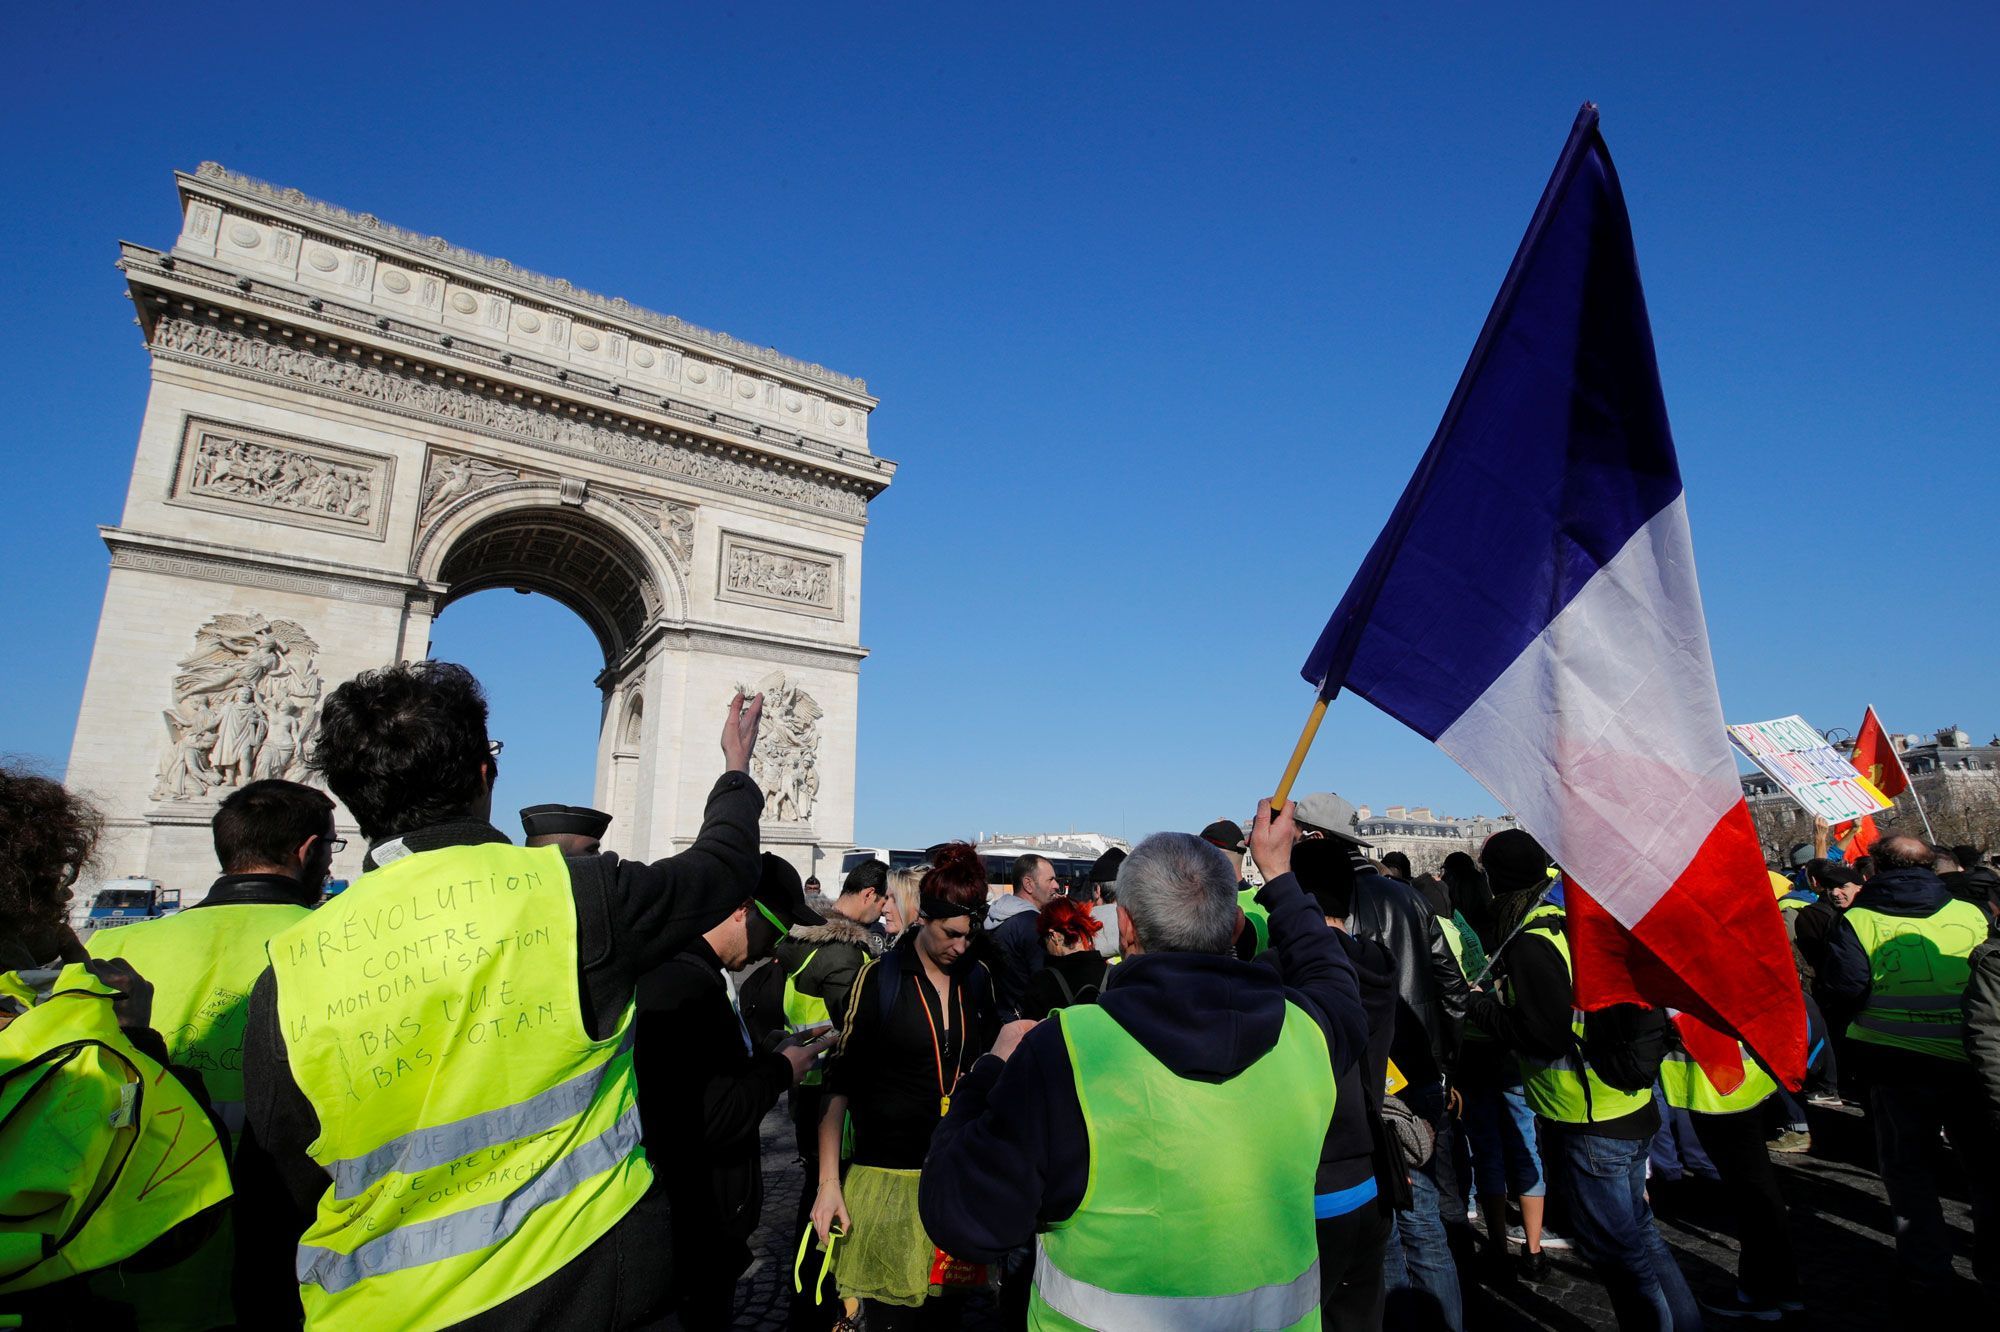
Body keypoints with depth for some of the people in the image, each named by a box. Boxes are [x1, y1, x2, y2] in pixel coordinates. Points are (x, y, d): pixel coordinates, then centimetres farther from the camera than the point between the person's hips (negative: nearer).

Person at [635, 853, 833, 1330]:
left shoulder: (691, 970, 6)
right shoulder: (684, 983, -27)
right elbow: (713, 1120, -29)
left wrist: (771, 1056, 5)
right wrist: (781, 1069, -16)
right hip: (694, 1235, -10)